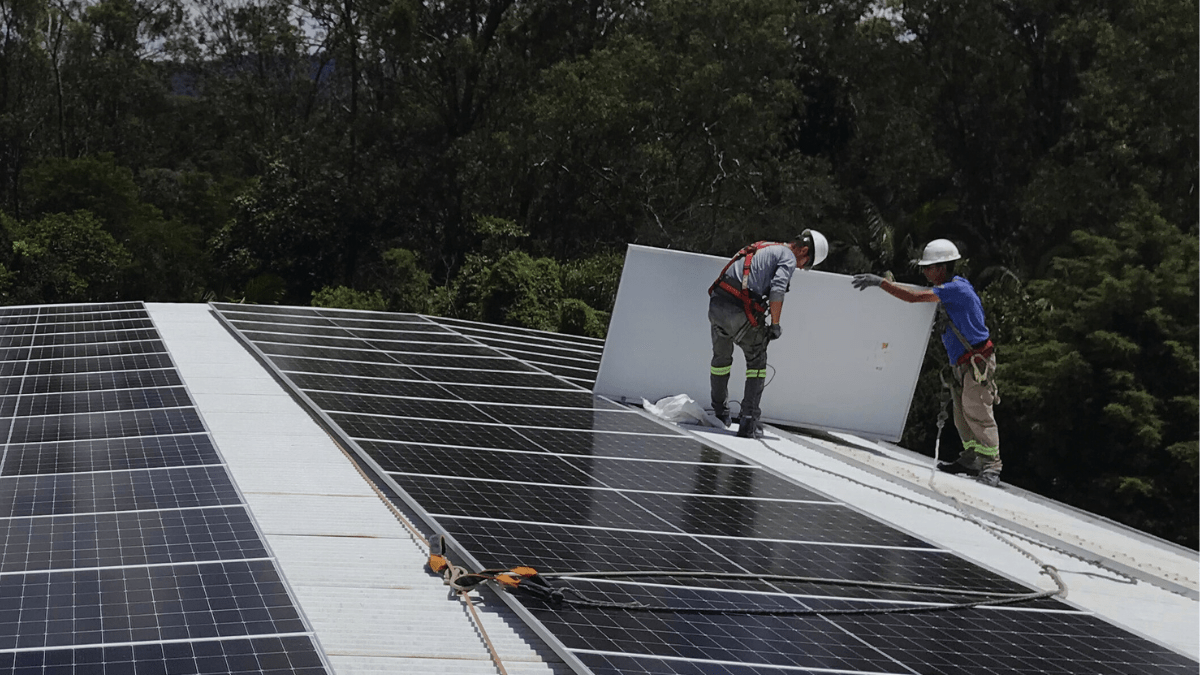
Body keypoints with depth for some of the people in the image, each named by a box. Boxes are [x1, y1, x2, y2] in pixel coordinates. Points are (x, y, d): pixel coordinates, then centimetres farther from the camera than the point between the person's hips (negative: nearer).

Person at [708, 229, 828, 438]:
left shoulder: (761, 247, 26)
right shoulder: (788, 257, 1)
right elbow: (777, 290, -14)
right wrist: (775, 324, -5)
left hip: (716, 304, 7)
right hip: (740, 312, -7)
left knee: (721, 358, 25)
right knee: (757, 364, 10)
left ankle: (719, 413, 38)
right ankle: (748, 423, 4)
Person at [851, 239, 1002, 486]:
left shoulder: (957, 288, -20)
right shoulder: (948, 289, 11)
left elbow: (914, 297, -28)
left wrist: (880, 281, -26)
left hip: (978, 361, -10)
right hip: (961, 363, 10)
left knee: (977, 413, -10)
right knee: (962, 413, 12)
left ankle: (991, 466, -7)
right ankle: (971, 459, 19)